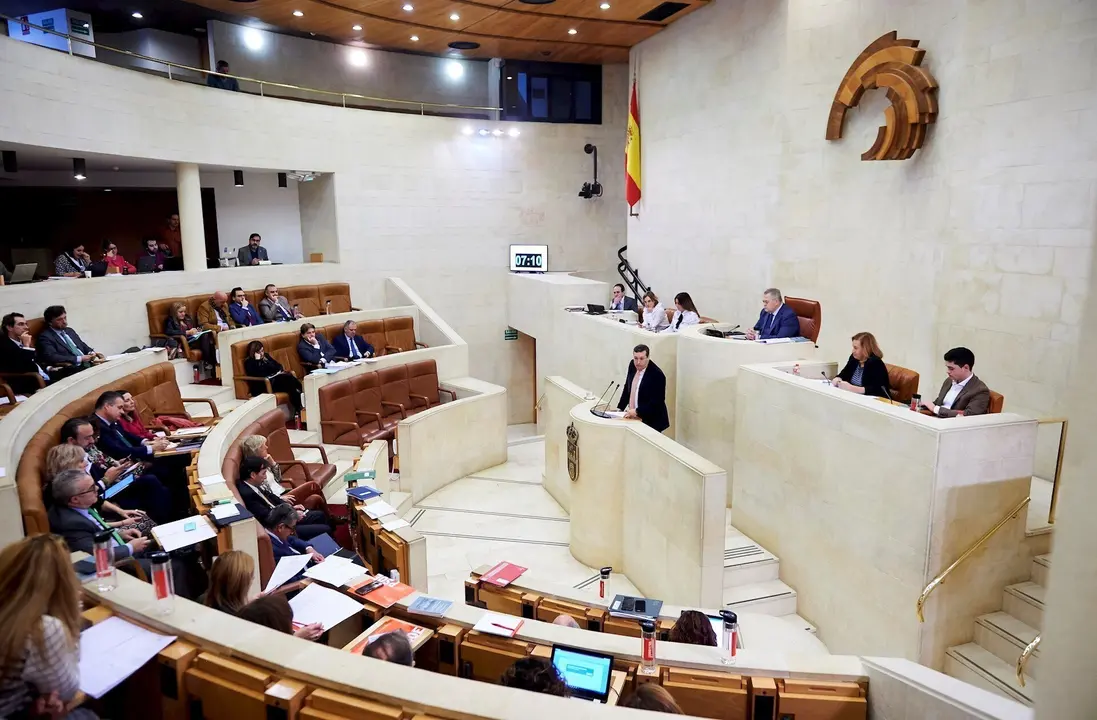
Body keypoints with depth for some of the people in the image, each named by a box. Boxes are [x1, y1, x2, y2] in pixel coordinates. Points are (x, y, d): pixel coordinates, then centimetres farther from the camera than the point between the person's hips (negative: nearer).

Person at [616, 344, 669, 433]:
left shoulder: (657, 375, -19)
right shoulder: (633, 365, 1)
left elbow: (657, 402, -20)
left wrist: (637, 411, -25)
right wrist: (620, 408, 6)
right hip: (632, 418, 6)